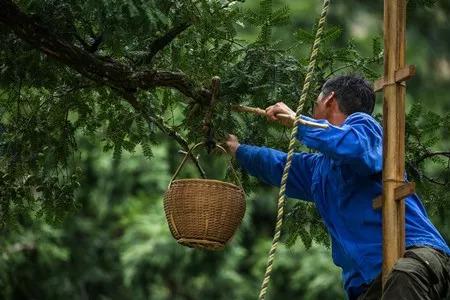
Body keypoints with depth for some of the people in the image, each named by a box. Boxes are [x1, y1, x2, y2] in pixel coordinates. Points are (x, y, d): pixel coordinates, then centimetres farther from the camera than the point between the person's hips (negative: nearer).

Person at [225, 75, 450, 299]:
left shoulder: (361, 123, 3)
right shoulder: (318, 168, 29)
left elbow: (356, 148, -22)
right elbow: (278, 166, 51)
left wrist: (297, 120, -12)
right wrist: (238, 150, 67)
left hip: (415, 251, -7)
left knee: (405, 273, -43)